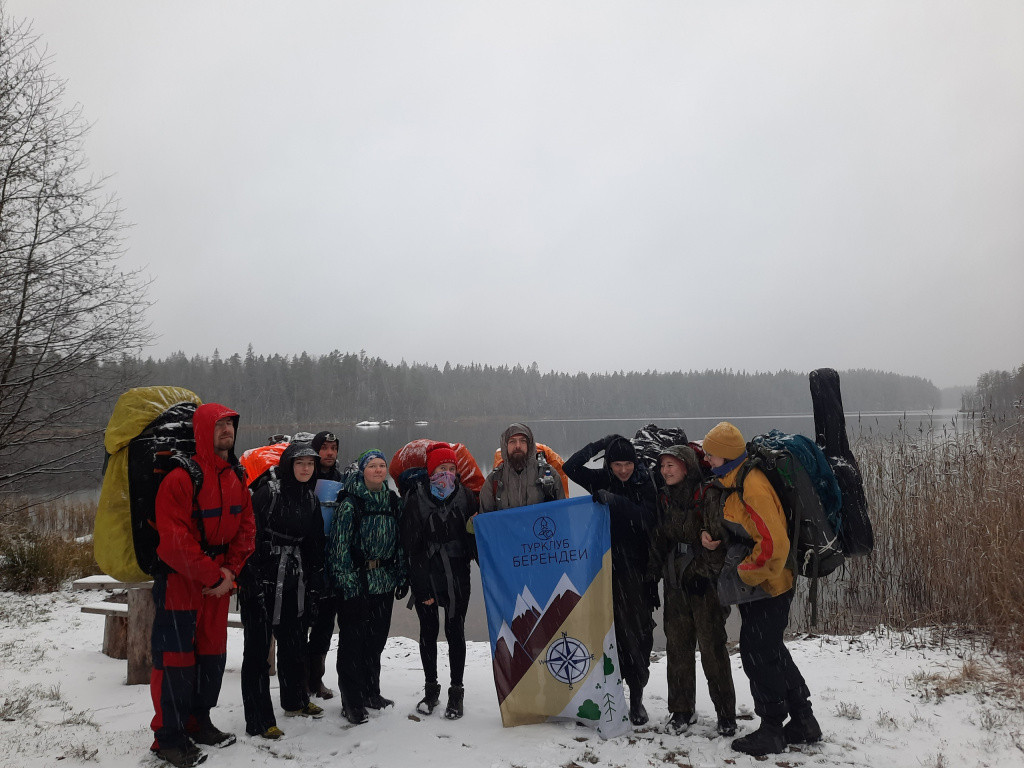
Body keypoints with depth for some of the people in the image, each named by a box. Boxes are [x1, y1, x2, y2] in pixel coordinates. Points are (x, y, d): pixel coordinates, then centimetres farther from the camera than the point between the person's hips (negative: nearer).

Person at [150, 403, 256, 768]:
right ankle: (169, 737, 13)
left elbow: (246, 527, 7)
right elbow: (175, 539, -21)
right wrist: (214, 576, -17)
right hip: (180, 578, -7)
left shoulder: (237, 477, 5)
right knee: (176, 656, 0)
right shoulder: (182, 477, -17)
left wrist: (230, 570, -6)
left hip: (219, 579, 7)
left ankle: (199, 723, 29)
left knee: (213, 651, 14)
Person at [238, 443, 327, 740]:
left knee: (295, 642, 18)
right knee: (258, 647, 0)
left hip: (294, 582, 7)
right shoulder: (268, 492, -10)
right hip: (262, 580, -6)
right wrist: (250, 578, -18)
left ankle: (295, 701, 38)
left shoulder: (311, 500, 10)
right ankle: (259, 721, 8)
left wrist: (315, 586, 14)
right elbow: (252, 535, -14)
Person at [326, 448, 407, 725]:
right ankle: (351, 701, 15)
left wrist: (402, 577, 11)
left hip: (384, 582, 5)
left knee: (377, 639, 14)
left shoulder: (393, 502, 7)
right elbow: (339, 546, -12)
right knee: (352, 642, 3)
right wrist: (347, 584, -16)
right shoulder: (350, 503, -10)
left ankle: (371, 693, 30)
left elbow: (400, 543, 14)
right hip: (355, 584, -5)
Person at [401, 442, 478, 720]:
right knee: (428, 631, 10)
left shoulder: (465, 496, 1)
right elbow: (412, 546, -7)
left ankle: (456, 692, 16)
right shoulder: (417, 499, -6)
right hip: (426, 577, -1)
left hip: (457, 576, 1)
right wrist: (422, 587, -10)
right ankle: (431, 689, 26)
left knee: (455, 631, 3)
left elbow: (475, 536, 7)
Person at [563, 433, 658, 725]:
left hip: (637, 568, -1)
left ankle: (636, 696, 11)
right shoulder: (601, 480, 5)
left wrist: (614, 501, -25)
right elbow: (570, 467, -4)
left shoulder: (645, 484, -2)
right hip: (607, 566, 2)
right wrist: (598, 445, -7)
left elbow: (648, 519, -15)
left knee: (638, 631, -1)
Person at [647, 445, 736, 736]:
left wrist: (705, 570, -15)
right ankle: (682, 710, 22)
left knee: (713, 648, -1)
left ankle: (726, 714, 14)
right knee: (677, 647, 9)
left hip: (704, 583, -6)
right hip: (675, 584, 6)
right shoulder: (665, 499, 10)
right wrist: (654, 569, 11)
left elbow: (719, 538, -13)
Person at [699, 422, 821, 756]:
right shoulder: (728, 482, 6)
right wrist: (709, 533, 2)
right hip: (755, 583, 10)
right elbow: (734, 525, 22)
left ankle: (772, 731, 17)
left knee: (757, 654, 2)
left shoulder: (752, 487, -25)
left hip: (766, 587, -10)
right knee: (772, 652, 19)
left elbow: (774, 543, -29)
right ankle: (803, 722, 32)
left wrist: (744, 574, -18)